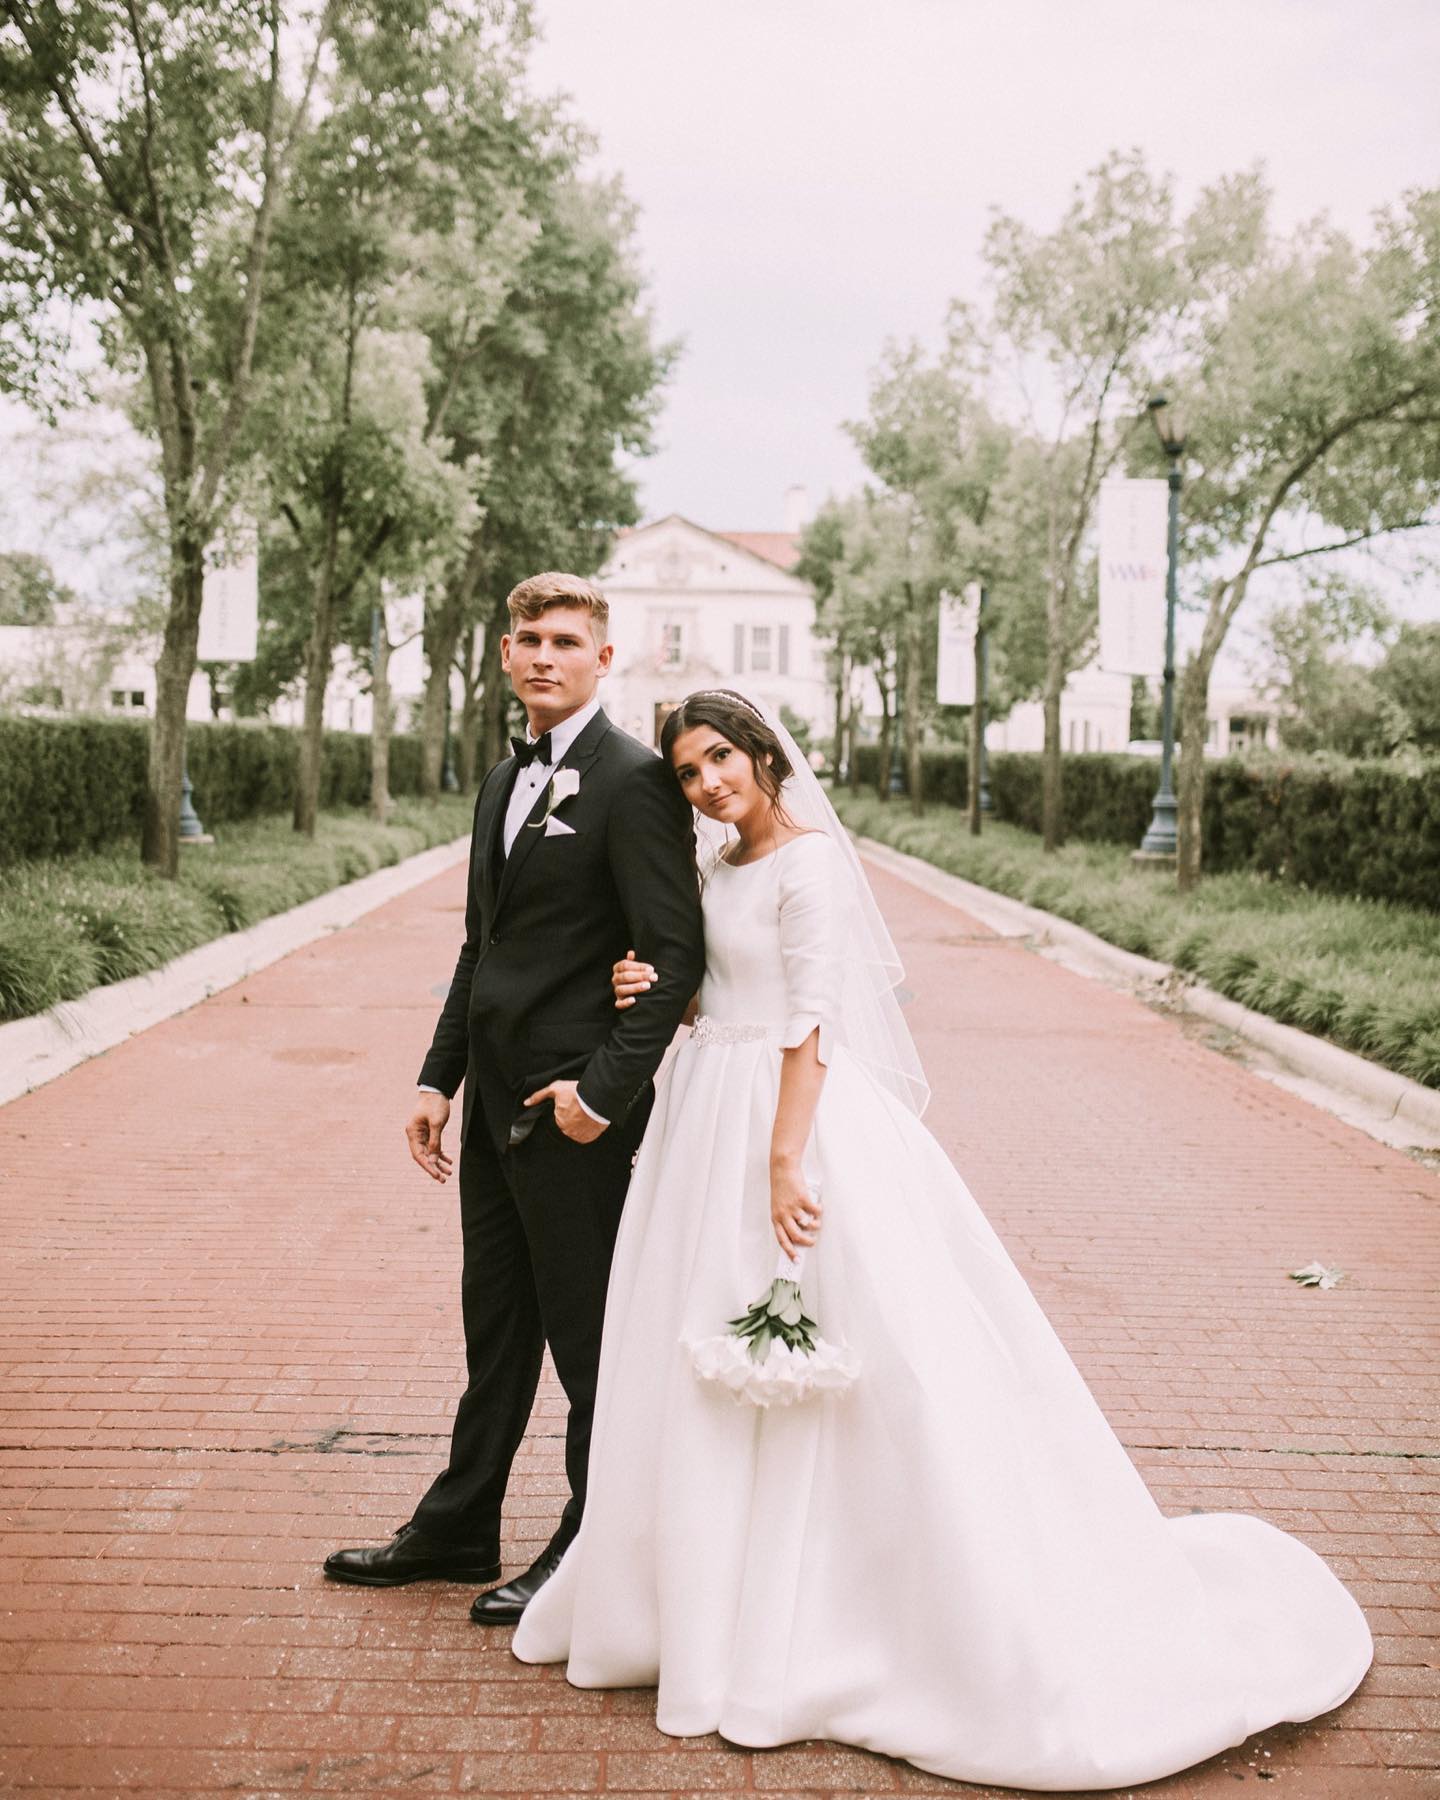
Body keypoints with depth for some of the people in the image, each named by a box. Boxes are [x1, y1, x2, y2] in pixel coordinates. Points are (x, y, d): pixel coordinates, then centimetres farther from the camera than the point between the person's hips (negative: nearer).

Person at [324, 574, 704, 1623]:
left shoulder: (635, 781, -12)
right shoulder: (505, 781, 15)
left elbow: (677, 954, -16)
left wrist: (604, 1088, -19)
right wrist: (440, 1078, 14)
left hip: (577, 1107, -8)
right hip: (496, 1099, 8)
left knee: (589, 1336, 5)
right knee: (496, 1326, 19)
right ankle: (459, 1530, 32)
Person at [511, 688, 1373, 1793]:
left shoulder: (808, 862, -12)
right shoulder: (726, 871, 14)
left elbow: (812, 1023, -18)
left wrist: (784, 1160, -23)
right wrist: (657, 993, 1)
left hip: (797, 1112, -9)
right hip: (715, 1114, 9)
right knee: (712, 1381, 15)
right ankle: (723, 1606, 29)